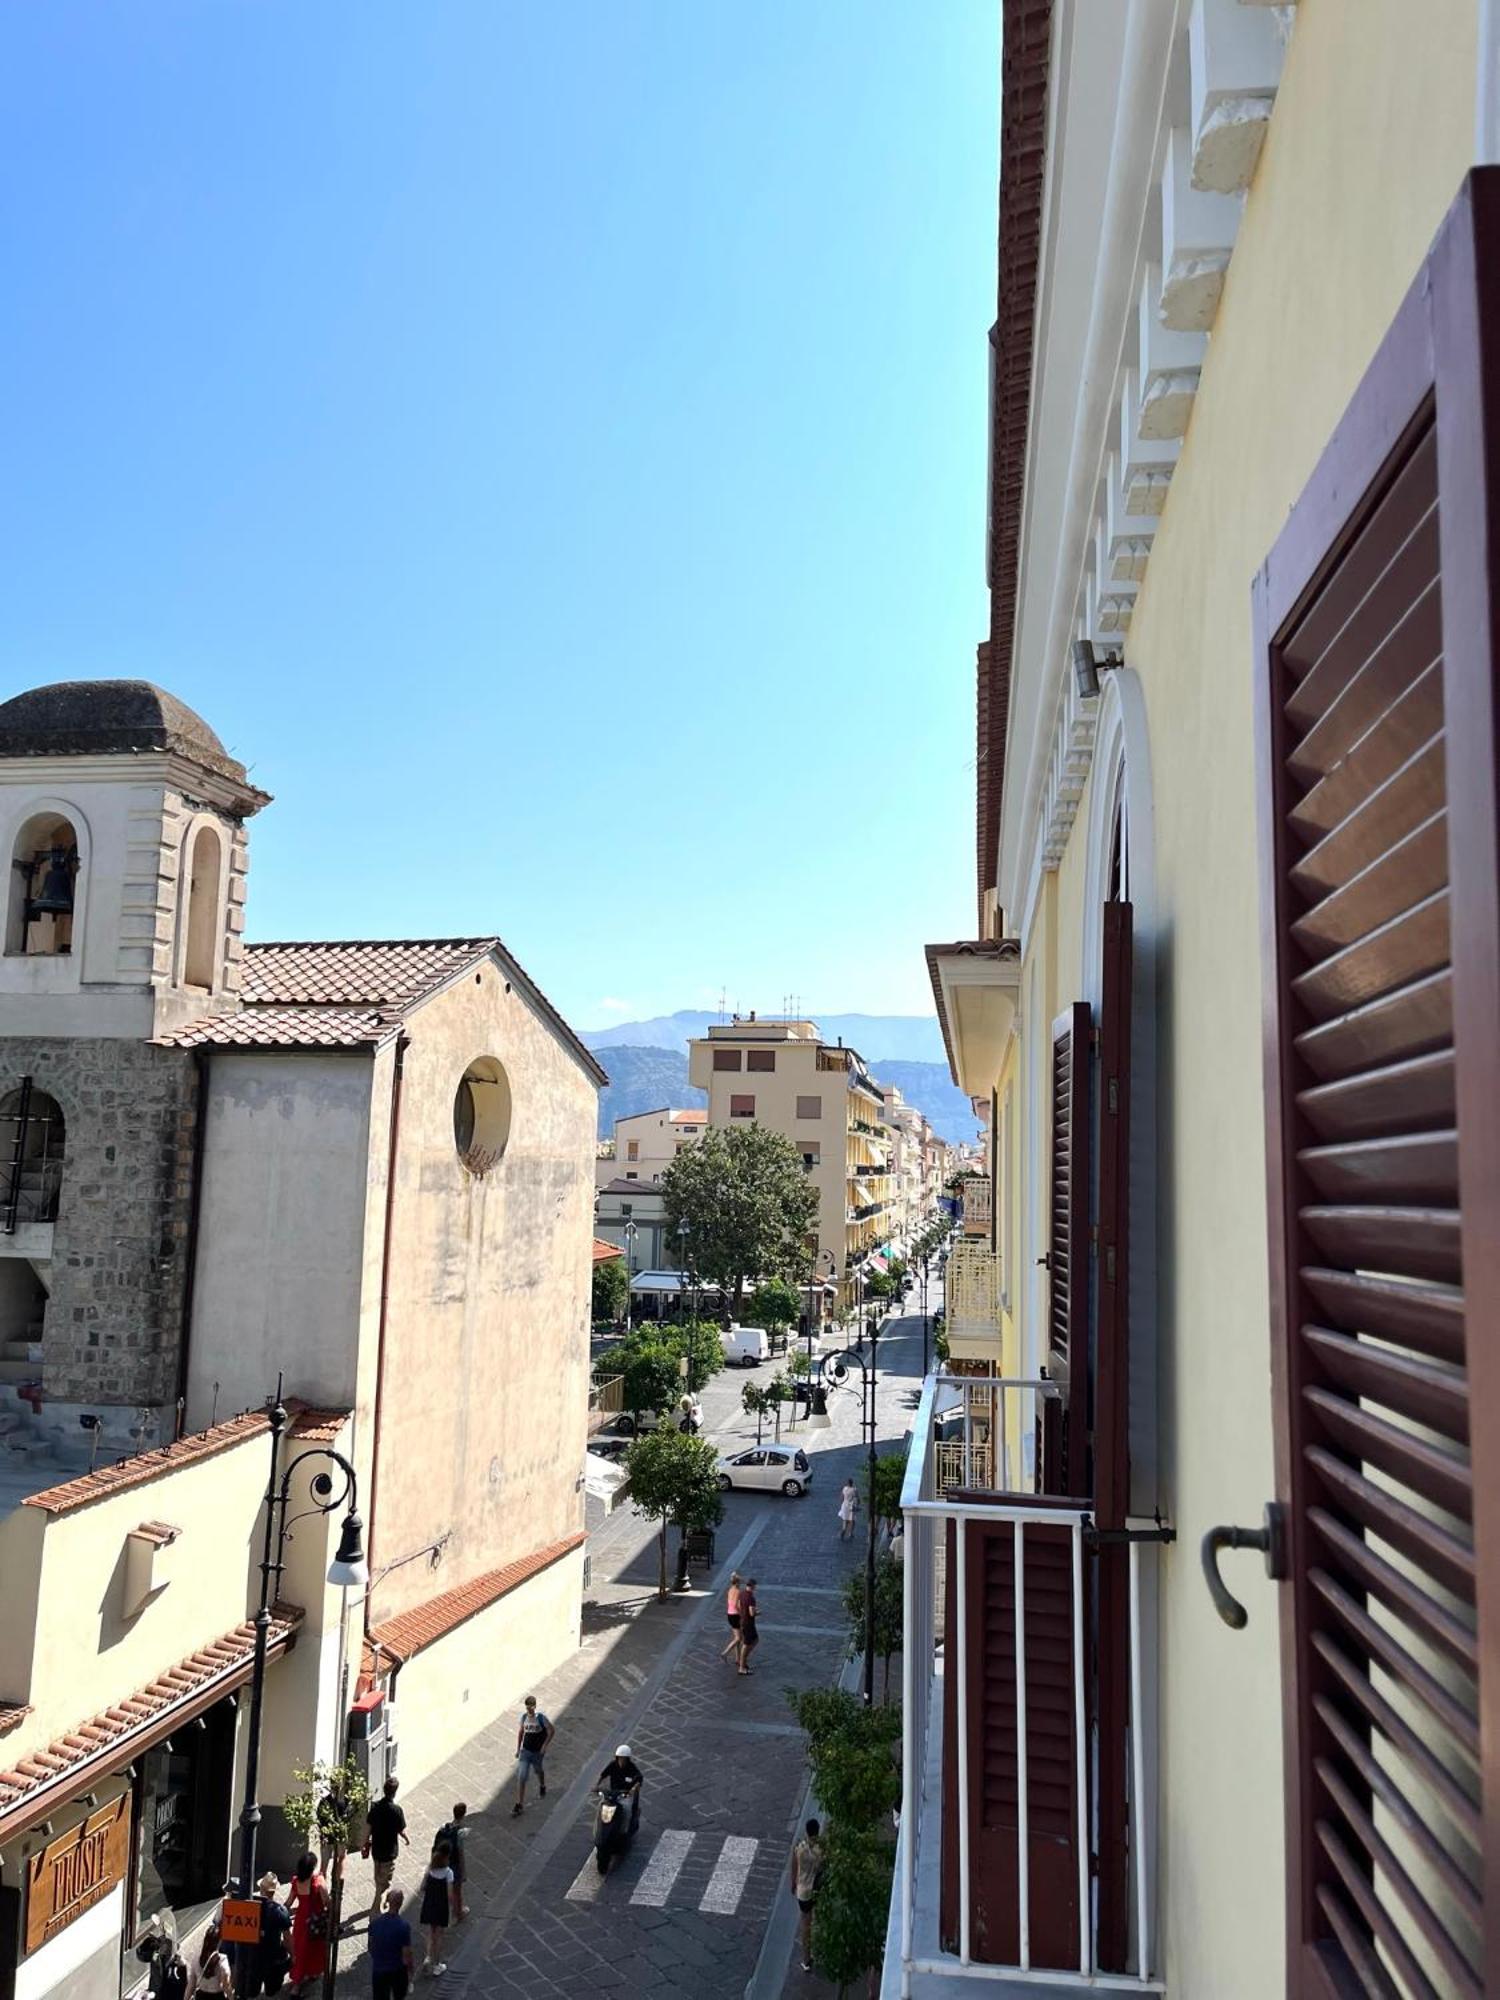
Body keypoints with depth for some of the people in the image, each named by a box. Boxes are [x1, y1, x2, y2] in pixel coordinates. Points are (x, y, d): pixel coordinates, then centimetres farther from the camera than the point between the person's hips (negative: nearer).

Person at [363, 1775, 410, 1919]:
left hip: (376, 1849, 6)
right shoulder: (396, 1810, -24)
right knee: (383, 1883, 7)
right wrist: (408, 1839, 8)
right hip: (389, 1852, -6)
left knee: (379, 1879, 27)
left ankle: (377, 1905, 45)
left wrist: (365, 1844, 15)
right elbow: (402, 1831, -14)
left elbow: (368, 1827, -1)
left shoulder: (375, 1806, -9)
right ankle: (374, 1912, 6)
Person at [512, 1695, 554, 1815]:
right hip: (525, 1751, 2)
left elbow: (551, 1731, -9)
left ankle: (542, 1786, 55)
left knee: (539, 1771, 22)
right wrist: (518, 1749, 7)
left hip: (538, 1751, -2)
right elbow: (520, 1732, 8)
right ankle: (519, 1805, -1)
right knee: (521, 1778, -6)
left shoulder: (540, 1717, -18)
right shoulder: (523, 1717, -7)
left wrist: (544, 1746, -12)